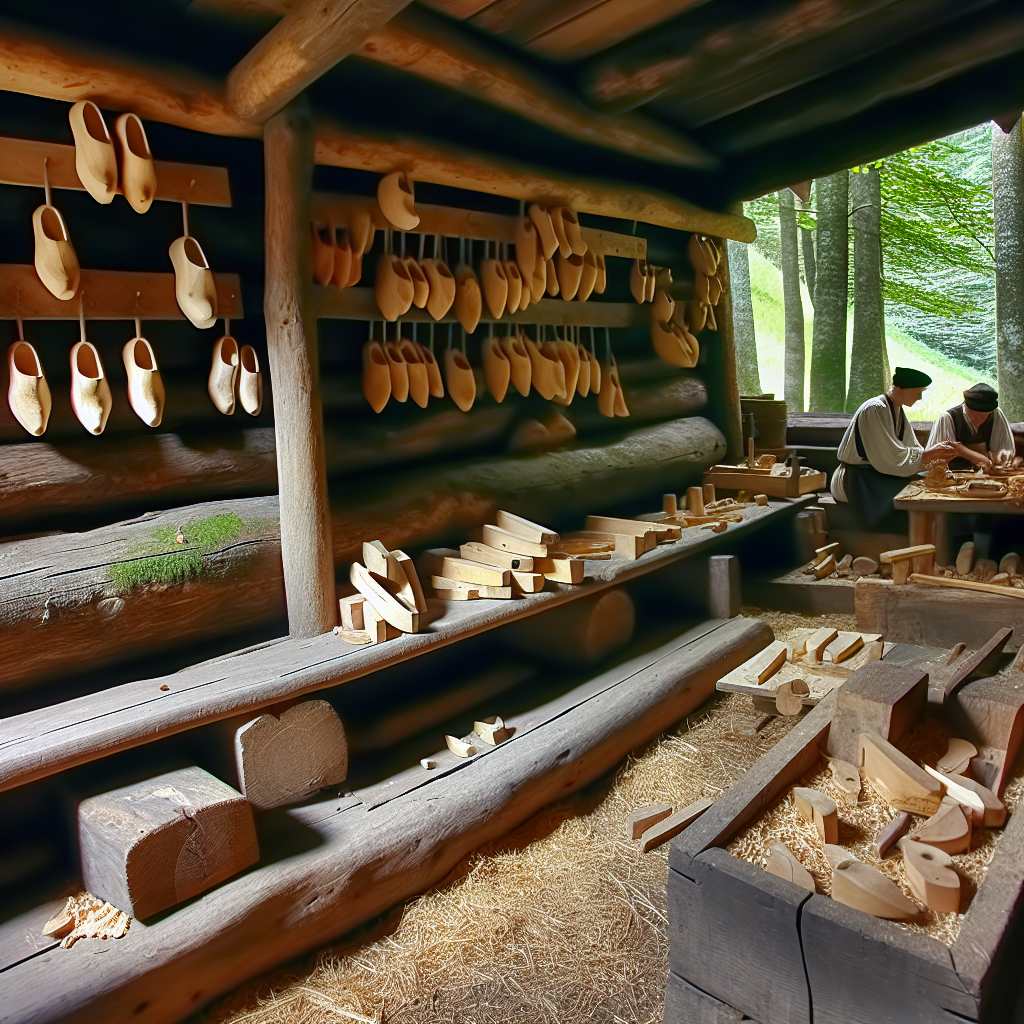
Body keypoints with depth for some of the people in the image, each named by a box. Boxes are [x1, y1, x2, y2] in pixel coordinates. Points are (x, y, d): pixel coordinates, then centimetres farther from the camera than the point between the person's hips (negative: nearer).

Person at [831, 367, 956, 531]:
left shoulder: (898, 411, 10)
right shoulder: (876, 410, -18)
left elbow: (913, 451, 12)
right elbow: (889, 458, -22)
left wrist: (938, 454, -6)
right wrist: (928, 454, -15)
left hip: (877, 477, 9)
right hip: (856, 483, -8)